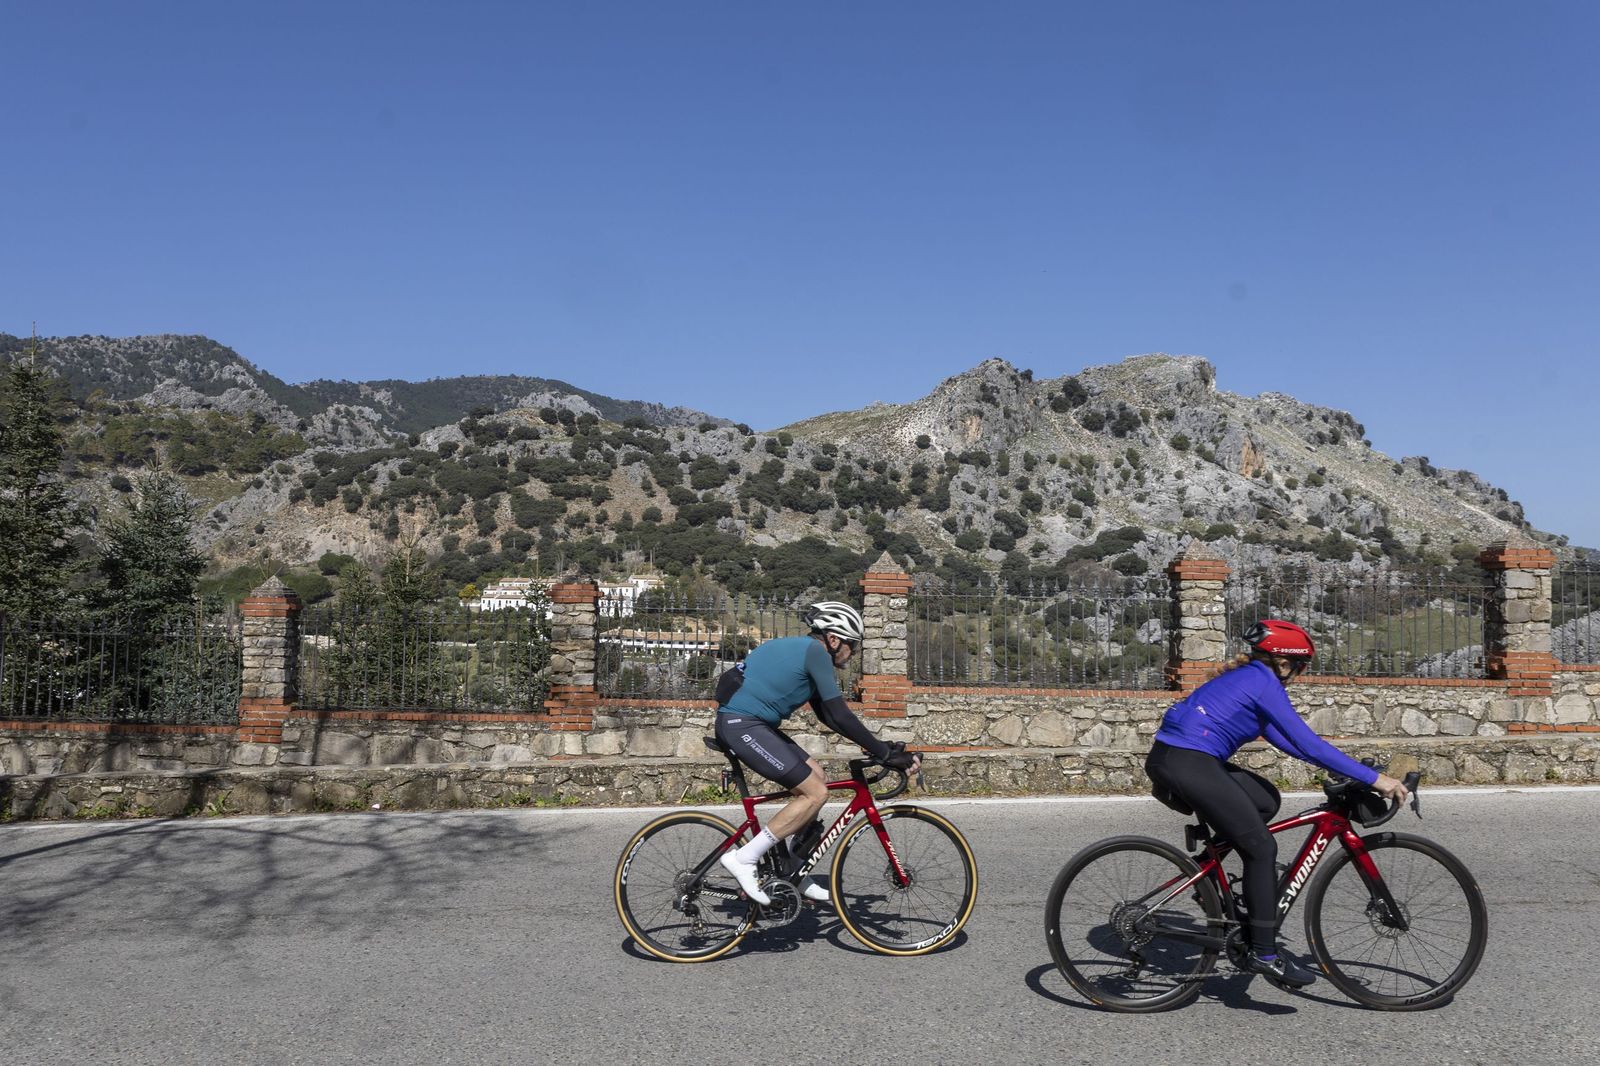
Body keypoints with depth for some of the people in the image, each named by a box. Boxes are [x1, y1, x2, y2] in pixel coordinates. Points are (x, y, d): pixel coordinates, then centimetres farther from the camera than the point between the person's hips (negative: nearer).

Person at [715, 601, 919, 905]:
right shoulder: (815, 652, -11)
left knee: (814, 773, 14)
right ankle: (743, 859, -8)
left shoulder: (801, 649, 19)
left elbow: (826, 715, 21)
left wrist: (878, 746, 17)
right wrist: (886, 754, -10)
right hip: (742, 725, -10)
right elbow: (841, 716, -16)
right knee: (816, 792, -10)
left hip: (749, 723, 10)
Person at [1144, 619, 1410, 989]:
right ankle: (1264, 954, 2)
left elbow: (1285, 739, 28)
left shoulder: (1247, 676, 21)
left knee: (1265, 802, 20)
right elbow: (1307, 743, -13)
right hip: (1188, 764, -10)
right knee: (1262, 848, -2)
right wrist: (1373, 778, -11)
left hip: (1174, 758, 10)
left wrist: (1344, 767, 26)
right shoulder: (1264, 683, -7)